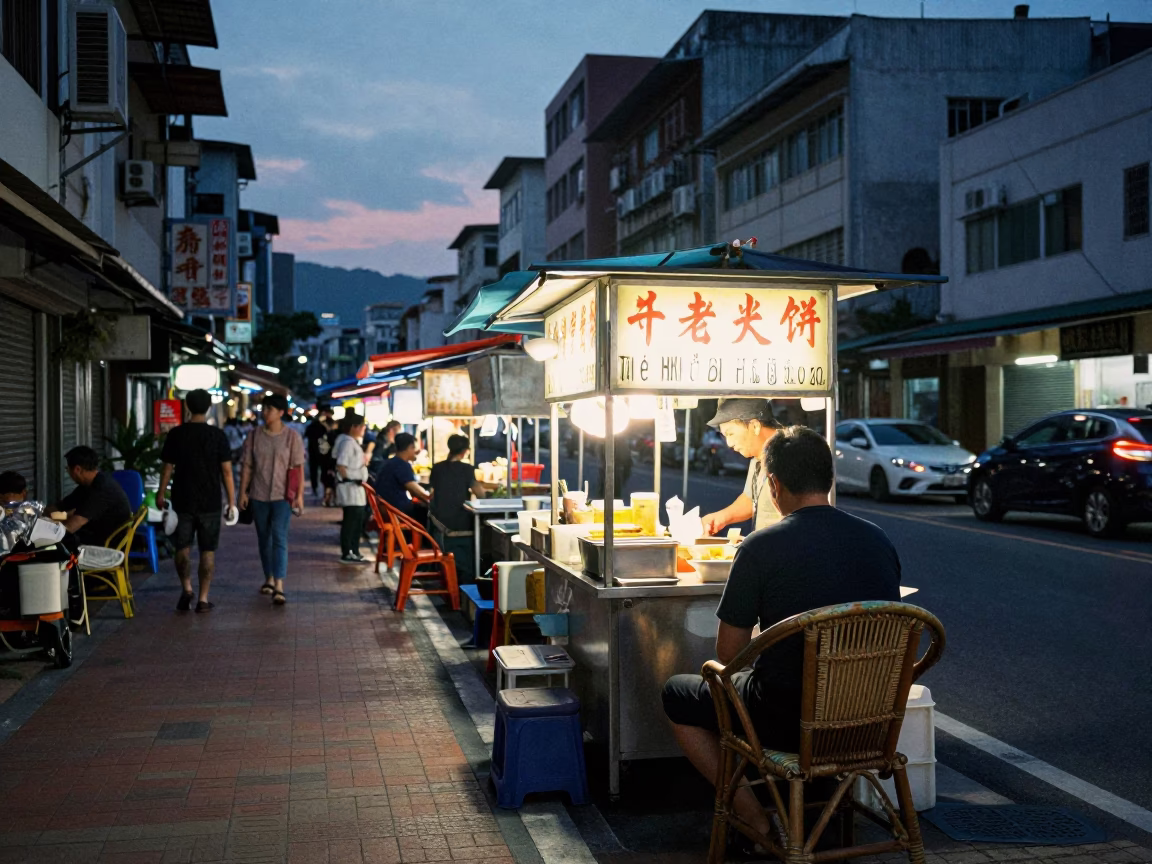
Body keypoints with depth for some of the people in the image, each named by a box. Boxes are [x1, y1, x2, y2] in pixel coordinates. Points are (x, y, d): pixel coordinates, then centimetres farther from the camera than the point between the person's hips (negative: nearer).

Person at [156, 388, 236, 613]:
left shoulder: (176, 434, -3)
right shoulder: (218, 435, -6)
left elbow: (167, 467, 1)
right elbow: (226, 471, -6)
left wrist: (161, 494, 14)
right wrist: (231, 500, 1)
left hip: (182, 501, 1)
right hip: (210, 502, -1)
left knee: (183, 547, 13)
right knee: (207, 550, 6)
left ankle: (187, 588, -2)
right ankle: (203, 598, 6)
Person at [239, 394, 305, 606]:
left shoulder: (291, 437, -4)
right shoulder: (255, 435, 3)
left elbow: (299, 468, -4)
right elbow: (247, 466, 6)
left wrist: (299, 495, -8)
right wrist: (243, 492, 1)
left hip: (282, 496, -4)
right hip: (258, 495, 4)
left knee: (279, 538, -12)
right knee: (264, 538, 13)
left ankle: (279, 586, -17)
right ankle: (269, 578, 28)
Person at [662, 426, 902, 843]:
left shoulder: (760, 547, -16)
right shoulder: (879, 540, 1)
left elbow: (727, 654, -9)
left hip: (790, 722, -6)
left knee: (677, 694, 18)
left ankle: (758, 822, 11)